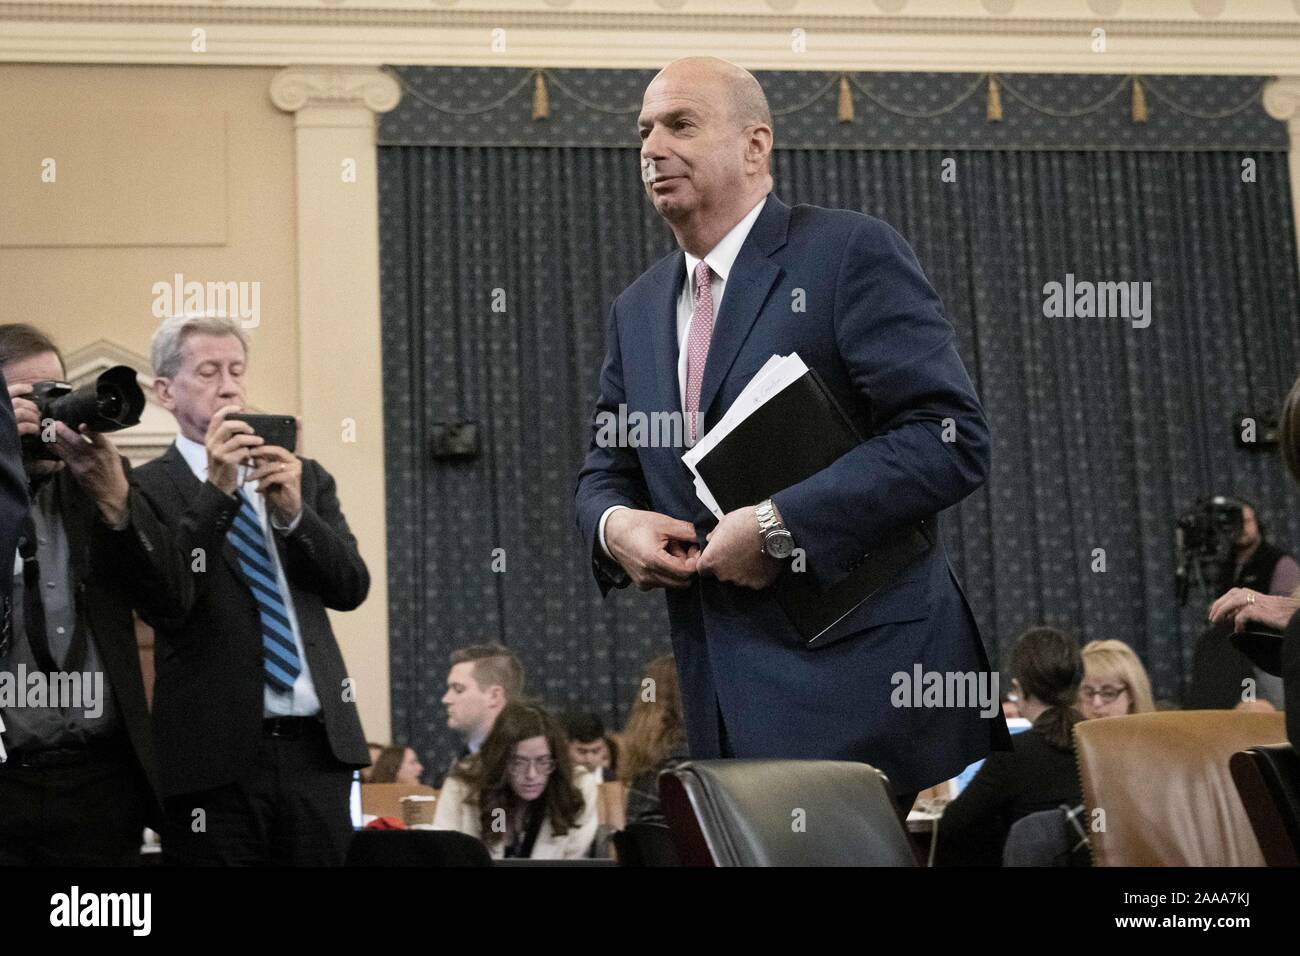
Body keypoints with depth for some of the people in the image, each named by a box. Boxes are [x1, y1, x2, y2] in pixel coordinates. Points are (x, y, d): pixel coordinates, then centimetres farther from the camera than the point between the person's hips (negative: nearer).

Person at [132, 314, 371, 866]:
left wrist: (293, 510, -9)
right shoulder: (148, 488, 1)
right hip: (216, 755, -4)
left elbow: (352, 588, 6)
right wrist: (215, 489, -17)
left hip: (318, 744, 4)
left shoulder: (306, 478, 14)